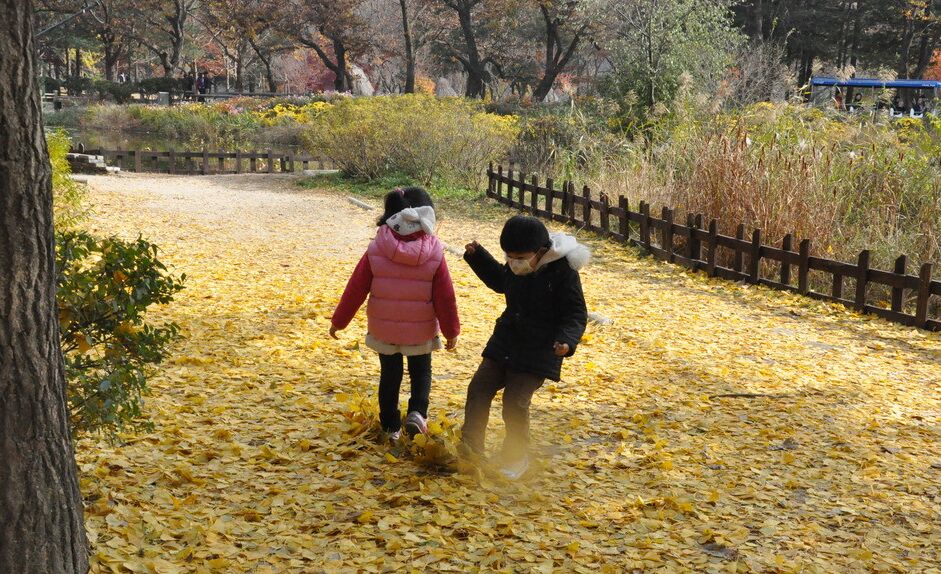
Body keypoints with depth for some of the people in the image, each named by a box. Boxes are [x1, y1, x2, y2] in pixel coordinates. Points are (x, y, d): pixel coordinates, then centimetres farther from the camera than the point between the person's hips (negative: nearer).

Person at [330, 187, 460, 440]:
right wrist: (451, 331, 3)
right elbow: (445, 297, -9)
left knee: (389, 375, 18)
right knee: (421, 371, 21)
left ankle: (391, 426, 23)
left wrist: (339, 321, 4)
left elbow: (356, 288, -7)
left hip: (383, 329, 1)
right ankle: (417, 413, -1)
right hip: (421, 331, -1)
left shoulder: (376, 250, -11)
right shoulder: (434, 253, -13)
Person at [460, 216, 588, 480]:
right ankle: (470, 448, 13)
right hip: (505, 343, 7)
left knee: (515, 403, -9)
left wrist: (567, 341, -34)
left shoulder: (563, 271, -19)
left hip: (538, 352, -7)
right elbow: (500, 281, 24)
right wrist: (477, 255, 13)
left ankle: (517, 459, 13)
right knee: (478, 389, 3)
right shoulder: (515, 269, 0)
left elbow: (576, 315, -15)